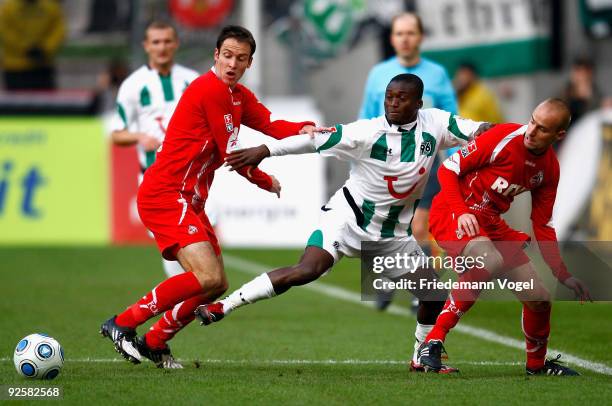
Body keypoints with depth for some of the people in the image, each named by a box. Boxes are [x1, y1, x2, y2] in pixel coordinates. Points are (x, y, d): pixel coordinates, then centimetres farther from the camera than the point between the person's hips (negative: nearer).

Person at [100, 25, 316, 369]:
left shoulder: (238, 95, 15)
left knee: (217, 285, 12)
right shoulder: (211, 90, -16)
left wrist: (304, 129, -18)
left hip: (189, 202, 10)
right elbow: (232, 155, -12)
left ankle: (154, 343, 23)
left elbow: (272, 125, 3)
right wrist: (267, 182, 3)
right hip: (165, 196, -10)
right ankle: (123, 324, -14)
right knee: (208, 278, -22)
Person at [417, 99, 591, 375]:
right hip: (452, 213, -7)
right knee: (490, 259, -39)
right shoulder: (503, 137, -18)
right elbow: (448, 169, -14)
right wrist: (462, 212, -28)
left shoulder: (550, 168, 2)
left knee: (539, 299, 6)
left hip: (491, 223, 7)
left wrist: (563, 275, 3)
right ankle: (432, 343, -32)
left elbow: (542, 225, 10)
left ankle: (537, 364, 36)